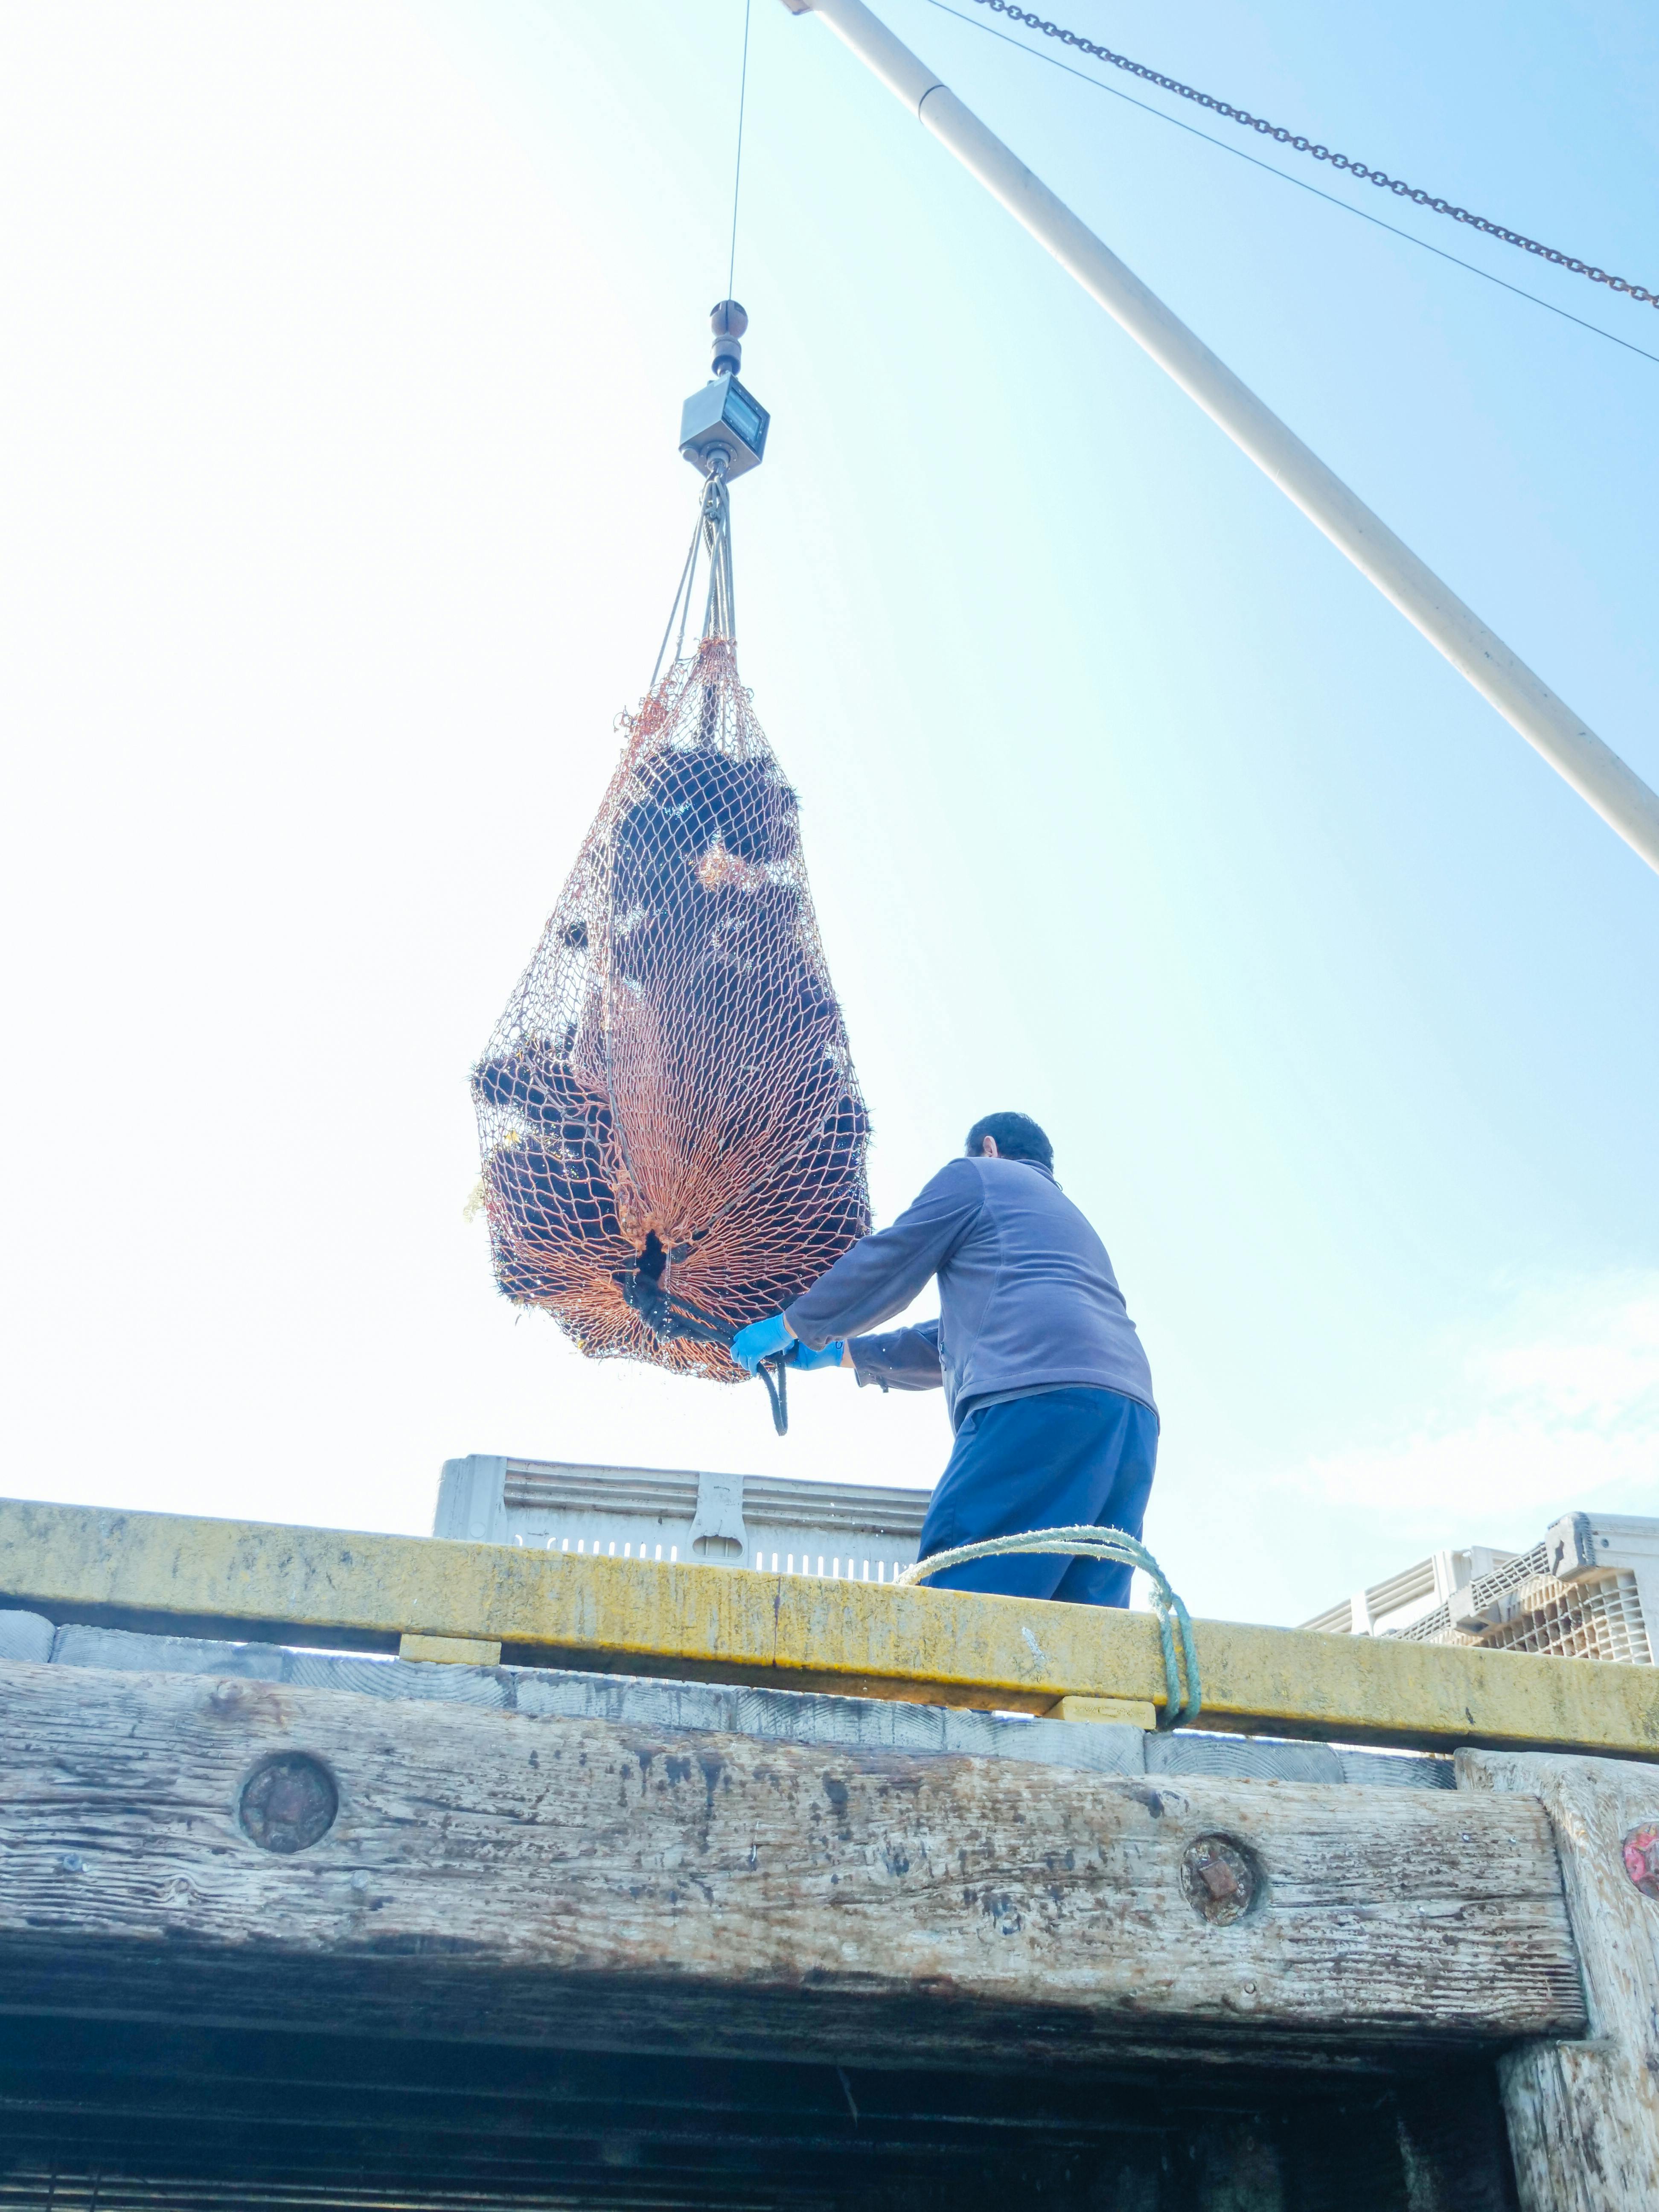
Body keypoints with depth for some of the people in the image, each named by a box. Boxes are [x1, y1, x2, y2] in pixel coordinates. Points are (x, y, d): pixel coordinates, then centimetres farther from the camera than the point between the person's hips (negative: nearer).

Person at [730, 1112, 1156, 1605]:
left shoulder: (977, 1175, 17)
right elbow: (956, 1340, 43)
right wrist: (843, 1354, 47)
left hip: (1040, 1398, -8)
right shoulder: (1067, 1218, 41)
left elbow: (882, 1266, 15)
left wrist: (789, 1326, 29)